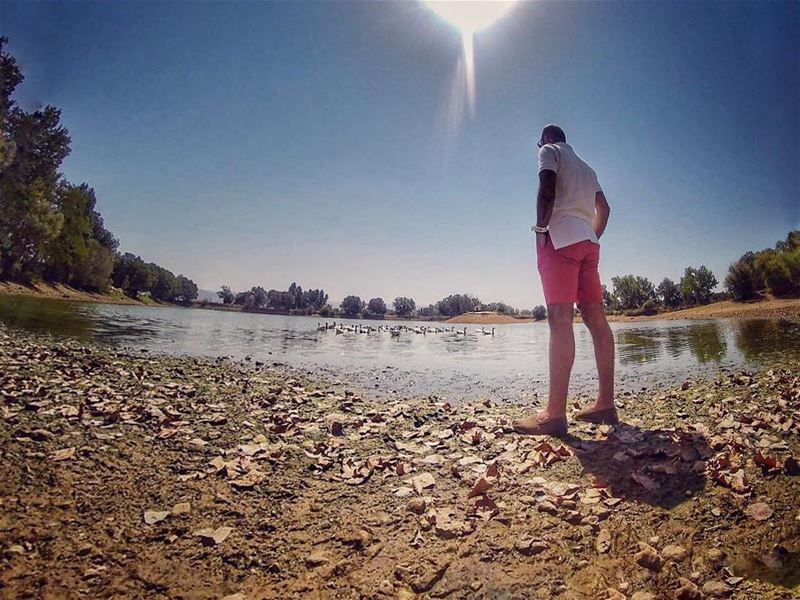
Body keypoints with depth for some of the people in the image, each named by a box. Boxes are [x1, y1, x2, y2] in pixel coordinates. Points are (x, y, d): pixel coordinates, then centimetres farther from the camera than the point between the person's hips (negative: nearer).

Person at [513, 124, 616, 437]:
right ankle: (606, 403, 2)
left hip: (561, 236, -8)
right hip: (588, 240, 8)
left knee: (560, 318, -19)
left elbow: (547, 191, -8)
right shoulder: (585, 167, 32)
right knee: (596, 318, 2)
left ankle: (555, 413, -24)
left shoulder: (550, 151, 10)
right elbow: (604, 208, 27)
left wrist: (540, 229, -7)